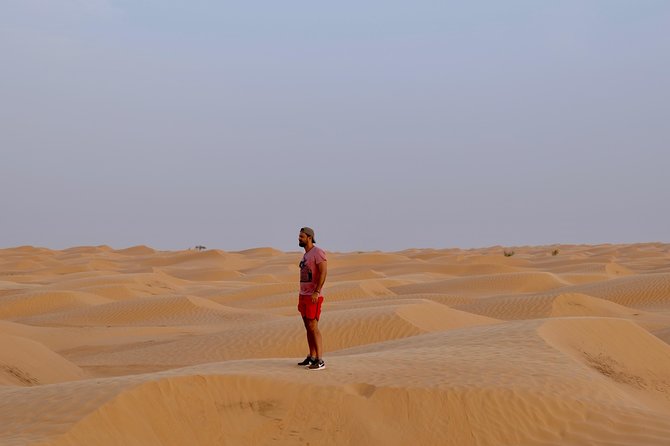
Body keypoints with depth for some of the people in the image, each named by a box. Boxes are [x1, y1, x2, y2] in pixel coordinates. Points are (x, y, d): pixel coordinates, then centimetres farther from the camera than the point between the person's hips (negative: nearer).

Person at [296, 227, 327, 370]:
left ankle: (320, 361, -10)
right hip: (304, 295, 9)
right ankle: (312, 358, 15)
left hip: (313, 297, -9)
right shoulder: (306, 255, 17)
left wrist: (316, 292, -31)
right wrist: (300, 299, 20)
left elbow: (323, 272, -23)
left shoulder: (318, 252, -12)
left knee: (313, 327, -12)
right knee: (308, 327, 10)